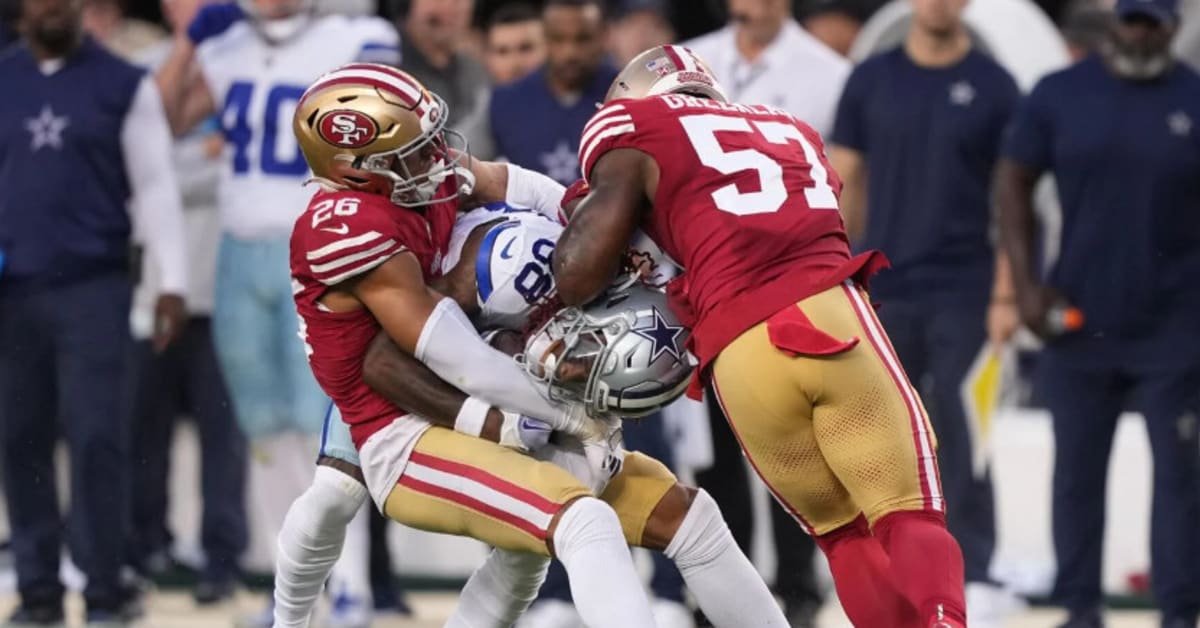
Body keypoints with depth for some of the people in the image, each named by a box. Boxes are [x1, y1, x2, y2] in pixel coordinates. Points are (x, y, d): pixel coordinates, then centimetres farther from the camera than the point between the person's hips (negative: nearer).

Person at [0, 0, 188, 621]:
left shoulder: (123, 85, 3)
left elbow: (155, 186, 2)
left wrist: (172, 281, -3)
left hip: (94, 286, -3)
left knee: (96, 436, -7)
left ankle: (104, 589, -2)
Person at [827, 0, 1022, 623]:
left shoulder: (992, 87, 1)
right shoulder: (872, 80, 6)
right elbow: (845, 185, 8)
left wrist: (1006, 295, -7)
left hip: (963, 296, -2)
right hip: (884, 293, 2)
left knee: (959, 444, -6)